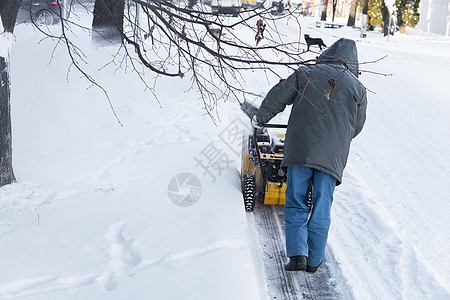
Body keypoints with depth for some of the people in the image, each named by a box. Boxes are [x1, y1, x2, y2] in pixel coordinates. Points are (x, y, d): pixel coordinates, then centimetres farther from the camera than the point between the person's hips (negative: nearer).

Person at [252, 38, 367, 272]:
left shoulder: (306, 74, 5)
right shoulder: (358, 89, 8)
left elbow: (277, 97, 8)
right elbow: (356, 126, 15)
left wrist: (260, 118, 24)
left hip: (300, 149, -1)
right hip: (333, 156, 1)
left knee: (296, 204, 8)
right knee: (322, 208, 9)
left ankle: (297, 254, -2)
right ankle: (314, 259, 16)